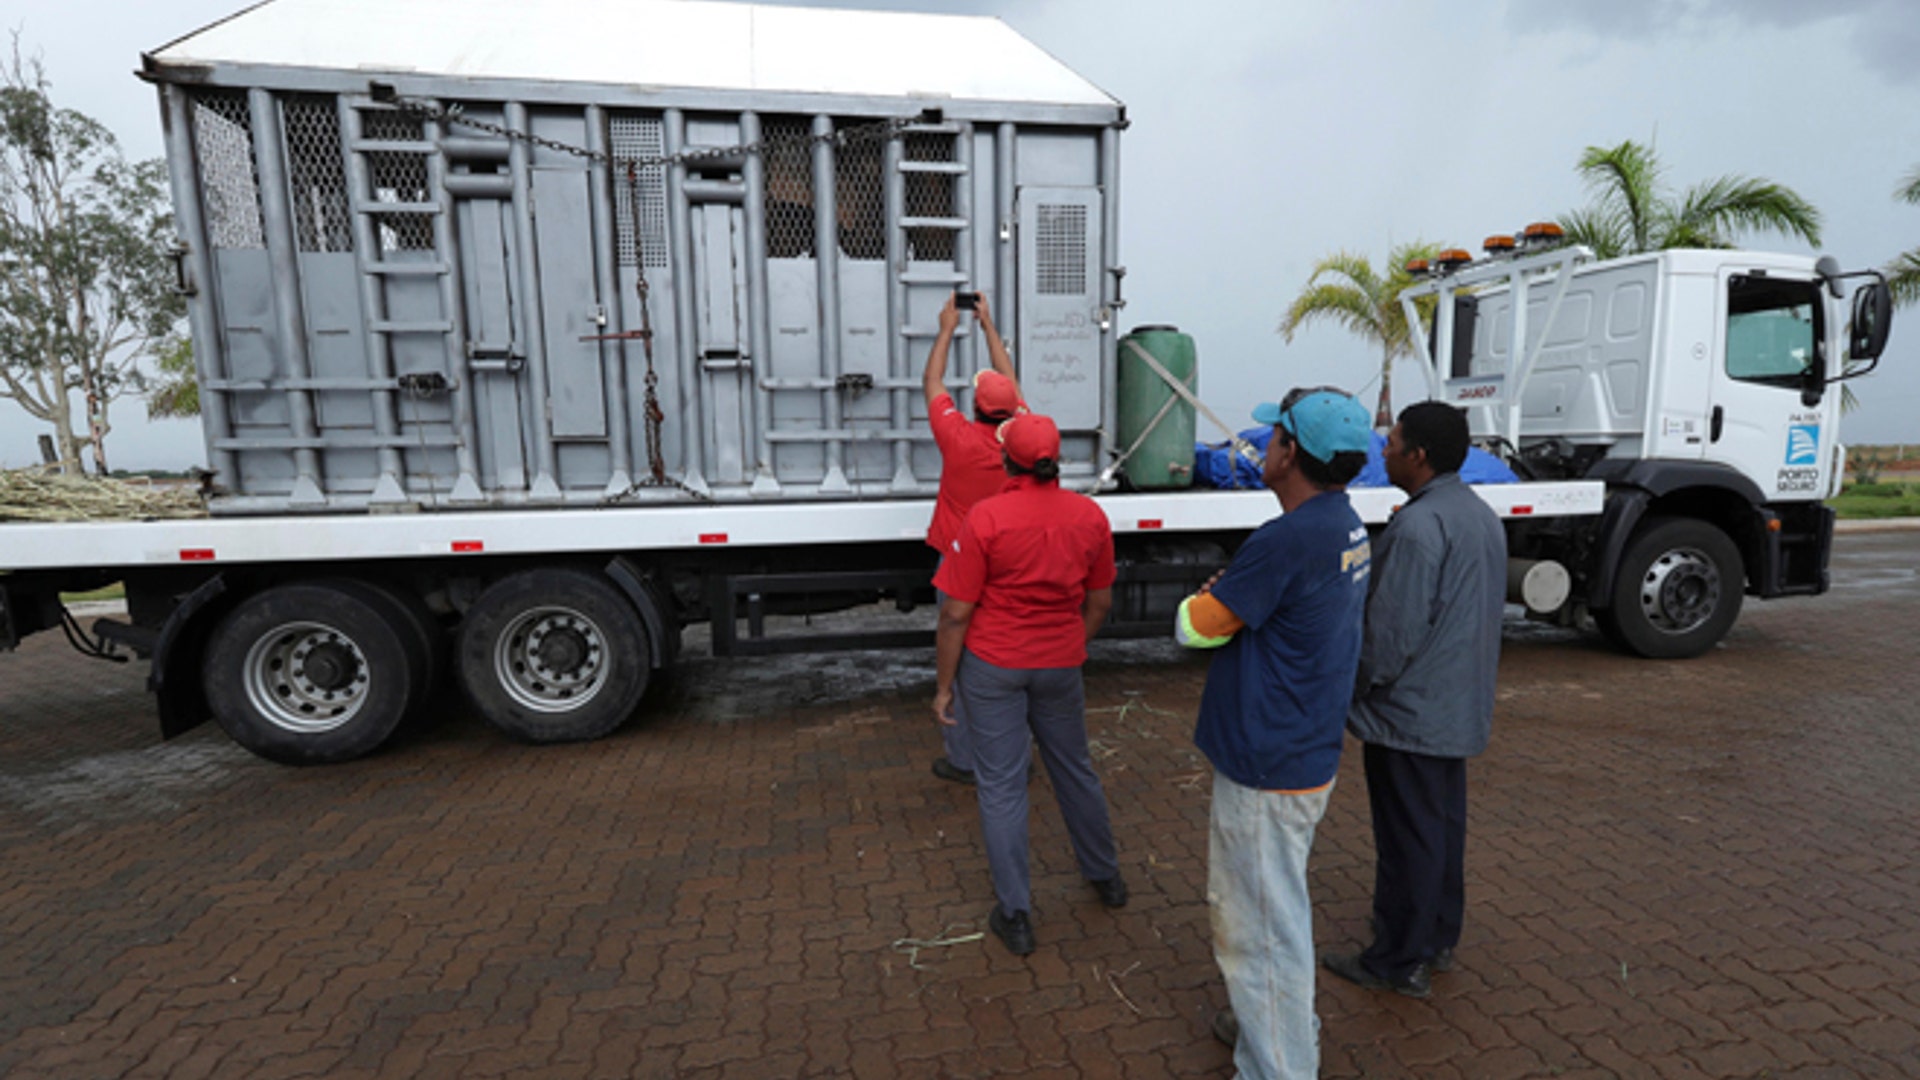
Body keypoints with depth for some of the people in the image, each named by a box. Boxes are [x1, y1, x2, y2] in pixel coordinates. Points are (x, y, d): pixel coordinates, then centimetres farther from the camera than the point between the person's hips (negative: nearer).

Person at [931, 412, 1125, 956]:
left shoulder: (985, 518, -17)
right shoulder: (1090, 515, -4)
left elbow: (956, 613, -14)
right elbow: (1099, 602, 5)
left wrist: (944, 683, -3)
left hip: (993, 666, -4)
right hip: (1060, 666, 4)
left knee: (1001, 786, 8)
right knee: (1075, 769, 23)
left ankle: (1015, 916, 20)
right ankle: (1106, 876, 43)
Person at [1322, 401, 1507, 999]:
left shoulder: (1419, 526, -23)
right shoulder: (1483, 516, 9)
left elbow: (1394, 630, -23)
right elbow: (1488, 612, 16)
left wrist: (1355, 691, -10)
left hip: (1409, 713, -10)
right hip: (1459, 710, 10)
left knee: (1408, 837, 3)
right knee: (1444, 825, 20)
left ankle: (1399, 962, 17)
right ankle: (1438, 939, 36)